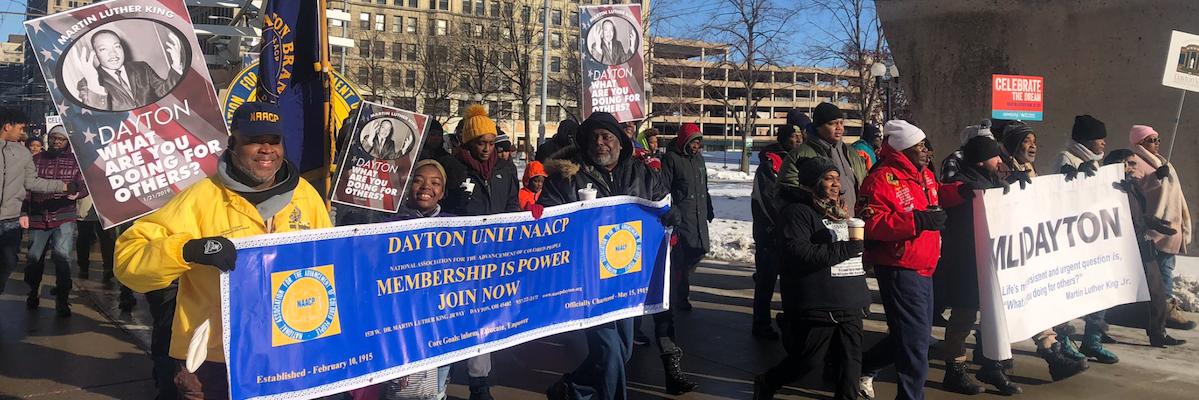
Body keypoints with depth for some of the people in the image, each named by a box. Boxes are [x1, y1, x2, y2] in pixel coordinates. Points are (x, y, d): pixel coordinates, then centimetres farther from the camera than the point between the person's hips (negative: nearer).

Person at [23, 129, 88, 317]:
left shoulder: (75, 161, 3)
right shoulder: (37, 159, 7)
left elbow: (84, 185, -1)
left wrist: (76, 193, -24)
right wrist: (24, 212, 1)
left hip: (64, 218, -2)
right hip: (38, 217, 2)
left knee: (63, 257, -9)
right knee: (34, 258, 12)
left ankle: (62, 300, 0)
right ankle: (33, 293, 33)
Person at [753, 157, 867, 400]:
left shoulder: (839, 211, 18)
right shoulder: (797, 212, -10)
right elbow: (797, 253, -24)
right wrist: (844, 249, -23)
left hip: (850, 305, 8)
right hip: (817, 305, -8)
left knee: (850, 359, 8)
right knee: (810, 360, 0)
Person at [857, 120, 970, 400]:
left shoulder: (924, 175, 13)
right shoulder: (882, 179, -16)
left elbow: (938, 194, 32)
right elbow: (872, 224, -25)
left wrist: (961, 191, 11)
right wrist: (918, 221, -28)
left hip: (923, 269, 10)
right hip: (899, 269, -10)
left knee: (918, 333, 20)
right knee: (915, 340, -6)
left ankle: (865, 368, 36)